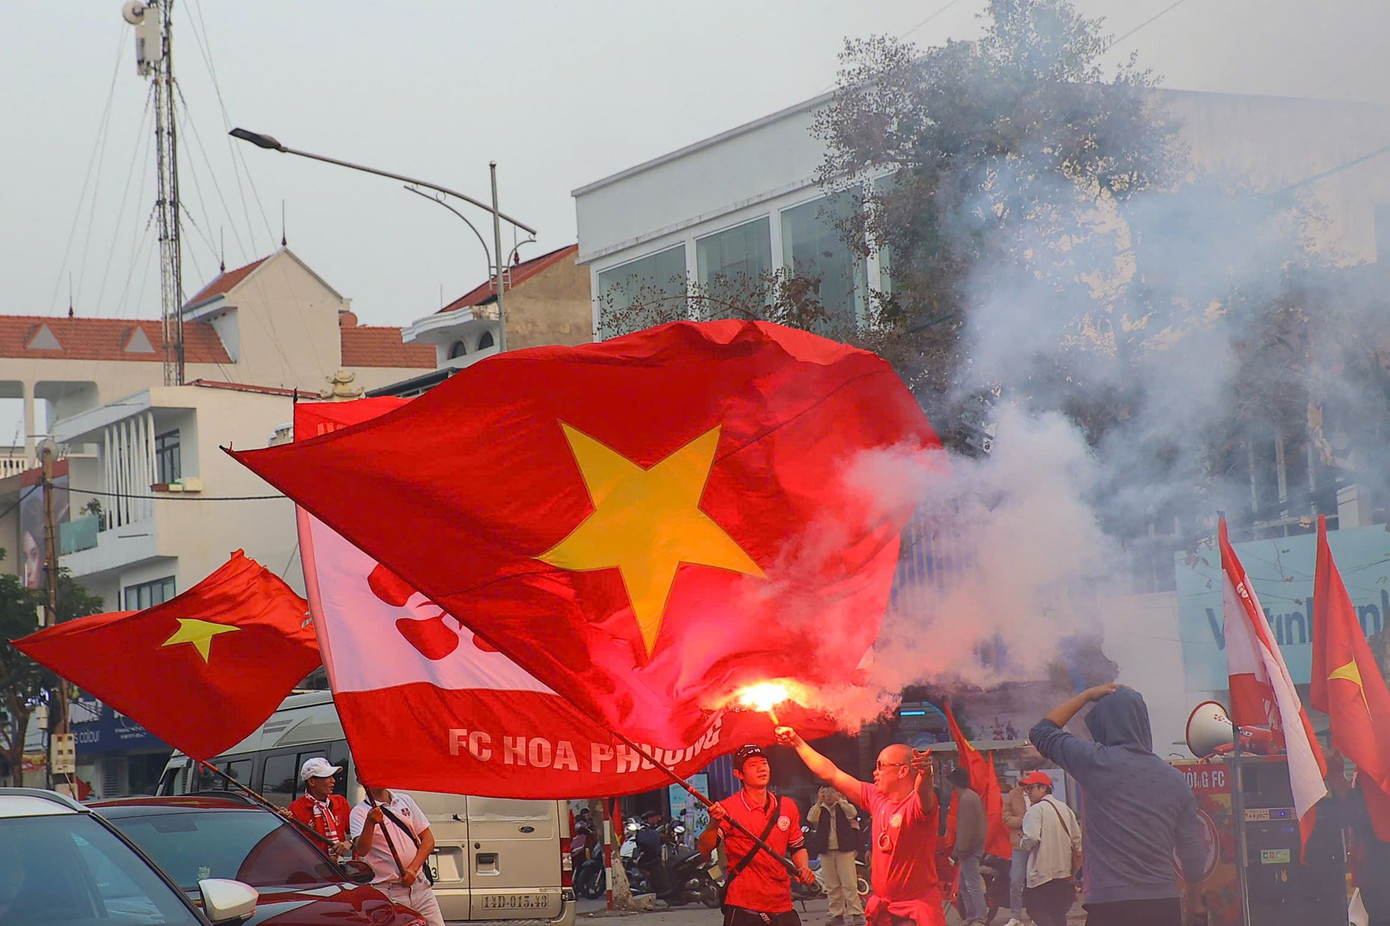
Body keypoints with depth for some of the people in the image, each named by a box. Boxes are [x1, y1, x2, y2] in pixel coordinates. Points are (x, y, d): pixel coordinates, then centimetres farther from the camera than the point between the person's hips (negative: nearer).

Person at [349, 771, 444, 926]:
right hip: (387, 894, -4)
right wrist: (370, 824, -35)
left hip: (419, 887, 4)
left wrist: (413, 869, -4)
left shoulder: (406, 801, 14)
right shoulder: (360, 812, -1)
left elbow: (428, 840, 12)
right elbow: (361, 850, -17)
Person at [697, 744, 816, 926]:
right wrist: (714, 823, -30)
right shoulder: (728, 808, -6)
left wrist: (803, 868, 2)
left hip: (782, 907, 5)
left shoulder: (787, 807, 9)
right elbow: (704, 850, -13)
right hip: (743, 909, -4)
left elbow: (798, 847, 21)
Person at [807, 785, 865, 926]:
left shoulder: (844, 806, 6)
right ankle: (837, 914, 10)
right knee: (832, 886, 4)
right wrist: (819, 802, -13)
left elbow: (852, 814, -15)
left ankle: (856, 914, -8)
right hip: (826, 852, 3)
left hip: (844, 850, -3)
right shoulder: (820, 809, 10)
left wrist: (840, 800, -15)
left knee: (849, 884, -8)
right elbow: (811, 819, -9)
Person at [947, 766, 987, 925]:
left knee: (973, 884, -10)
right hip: (975, 847, 11)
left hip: (969, 848, -11)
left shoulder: (966, 799, -16)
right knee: (965, 884, 17)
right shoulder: (973, 796, 15)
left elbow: (965, 827, -20)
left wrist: (960, 850, -18)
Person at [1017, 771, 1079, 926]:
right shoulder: (1065, 809, 11)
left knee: (1036, 910, 0)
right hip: (1065, 872, 7)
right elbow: (1077, 838, 13)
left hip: (1042, 872, -7)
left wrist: (1024, 846, -3)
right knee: (1058, 912, 16)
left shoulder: (1036, 810, -12)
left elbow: (1031, 837, -24)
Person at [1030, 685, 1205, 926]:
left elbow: (1041, 731, 12)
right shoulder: (1174, 779, 9)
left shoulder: (1096, 762, -4)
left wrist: (1086, 696, 19)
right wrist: (1196, 905, 26)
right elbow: (1192, 851, 11)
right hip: (1165, 906, 5)